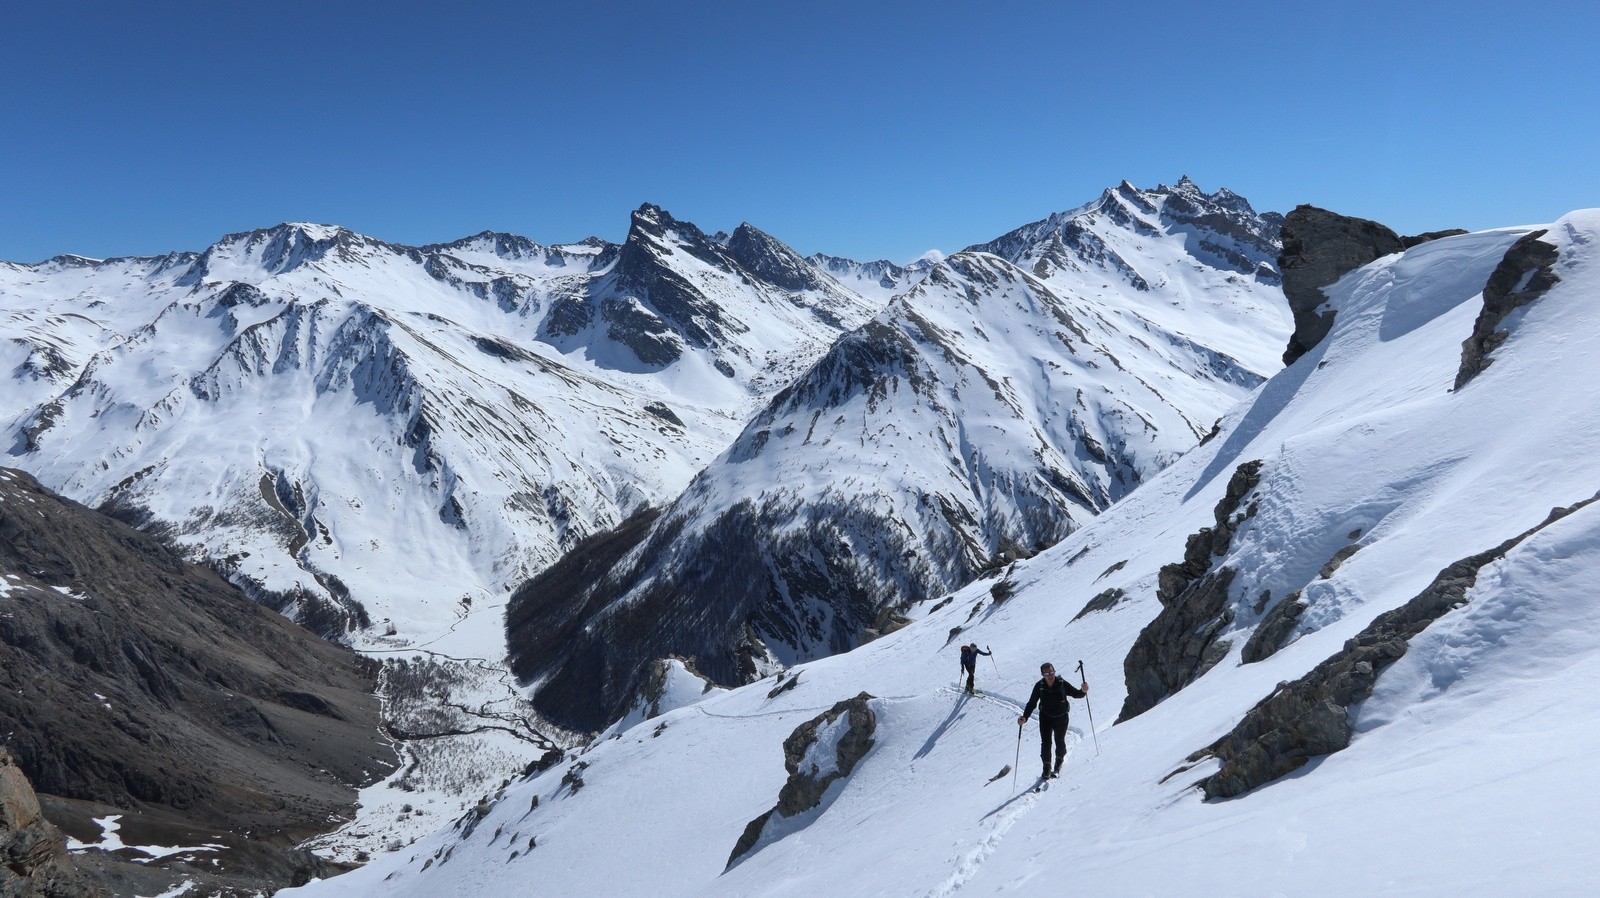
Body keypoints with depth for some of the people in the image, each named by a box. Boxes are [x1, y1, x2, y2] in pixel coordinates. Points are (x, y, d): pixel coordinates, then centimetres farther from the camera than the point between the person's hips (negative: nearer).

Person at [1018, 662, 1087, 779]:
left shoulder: (1062, 684, -16)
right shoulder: (1039, 686, -13)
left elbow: (1075, 693, -5)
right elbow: (1032, 703, -9)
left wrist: (1083, 691, -27)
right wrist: (1025, 717, -20)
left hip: (1061, 718, 0)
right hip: (1045, 718, 0)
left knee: (1060, 742, 6)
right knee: (1046, 743, -6)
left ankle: (1059, 763, 35)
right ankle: (1047, 767, 13)